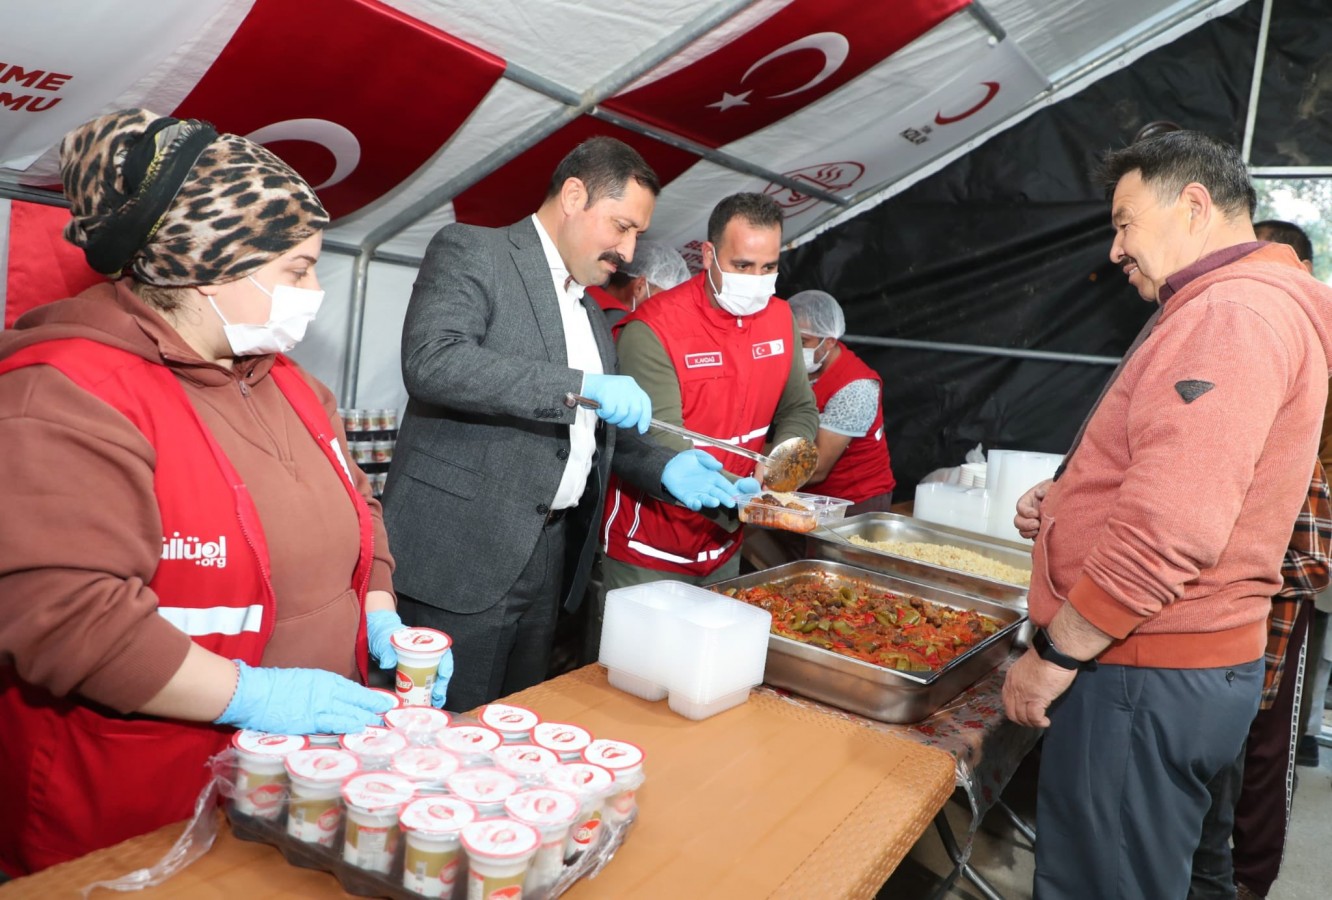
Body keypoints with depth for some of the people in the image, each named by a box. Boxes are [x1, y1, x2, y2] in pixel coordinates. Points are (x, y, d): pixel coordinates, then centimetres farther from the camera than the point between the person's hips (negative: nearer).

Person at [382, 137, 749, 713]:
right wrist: (582, 385, -25)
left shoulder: (590, 312, 19)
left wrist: (663, 469, 7)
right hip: (462, 554, -7)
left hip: (550, 557, 8)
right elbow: (432, 361, -22)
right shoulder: (471, 251, -5)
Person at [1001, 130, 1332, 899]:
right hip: (1187, 664, 10)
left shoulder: (1231, 314, -18)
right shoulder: (1233, 304, 18)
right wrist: (1068, 496, 9)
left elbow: (1171, 528, -28)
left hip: (1148, 677, -10)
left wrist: (1052, 654, -19)